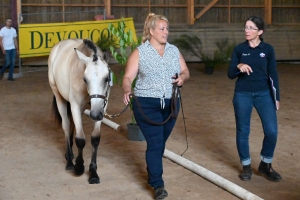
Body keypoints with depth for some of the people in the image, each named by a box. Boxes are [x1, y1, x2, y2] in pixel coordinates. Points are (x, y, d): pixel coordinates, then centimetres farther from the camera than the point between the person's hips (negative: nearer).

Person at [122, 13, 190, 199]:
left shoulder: (174, 50, 8)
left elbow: (185, 71, 12)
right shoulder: (139, 52, -5)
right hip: (146, 104, -4)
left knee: (161, 142, 15)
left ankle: (153, 171, 37)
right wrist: (127, 90, -30)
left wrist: (182, 77, -12)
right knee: (154, 143, -9)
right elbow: (128, 77, -9)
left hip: (170, 104, 5)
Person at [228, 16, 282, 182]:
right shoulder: (239, 49, -1)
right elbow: (230, 74, 0)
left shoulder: (268, 49, -2)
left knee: (271, 131, -6)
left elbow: (273, 74, 4)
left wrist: (276, 97, 3)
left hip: (264, 94, 0)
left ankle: (266, 165, 15)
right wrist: (238, 66, -21)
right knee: (243, 131, 5)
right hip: (242, 95, 0)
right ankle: (246, 166, 22)